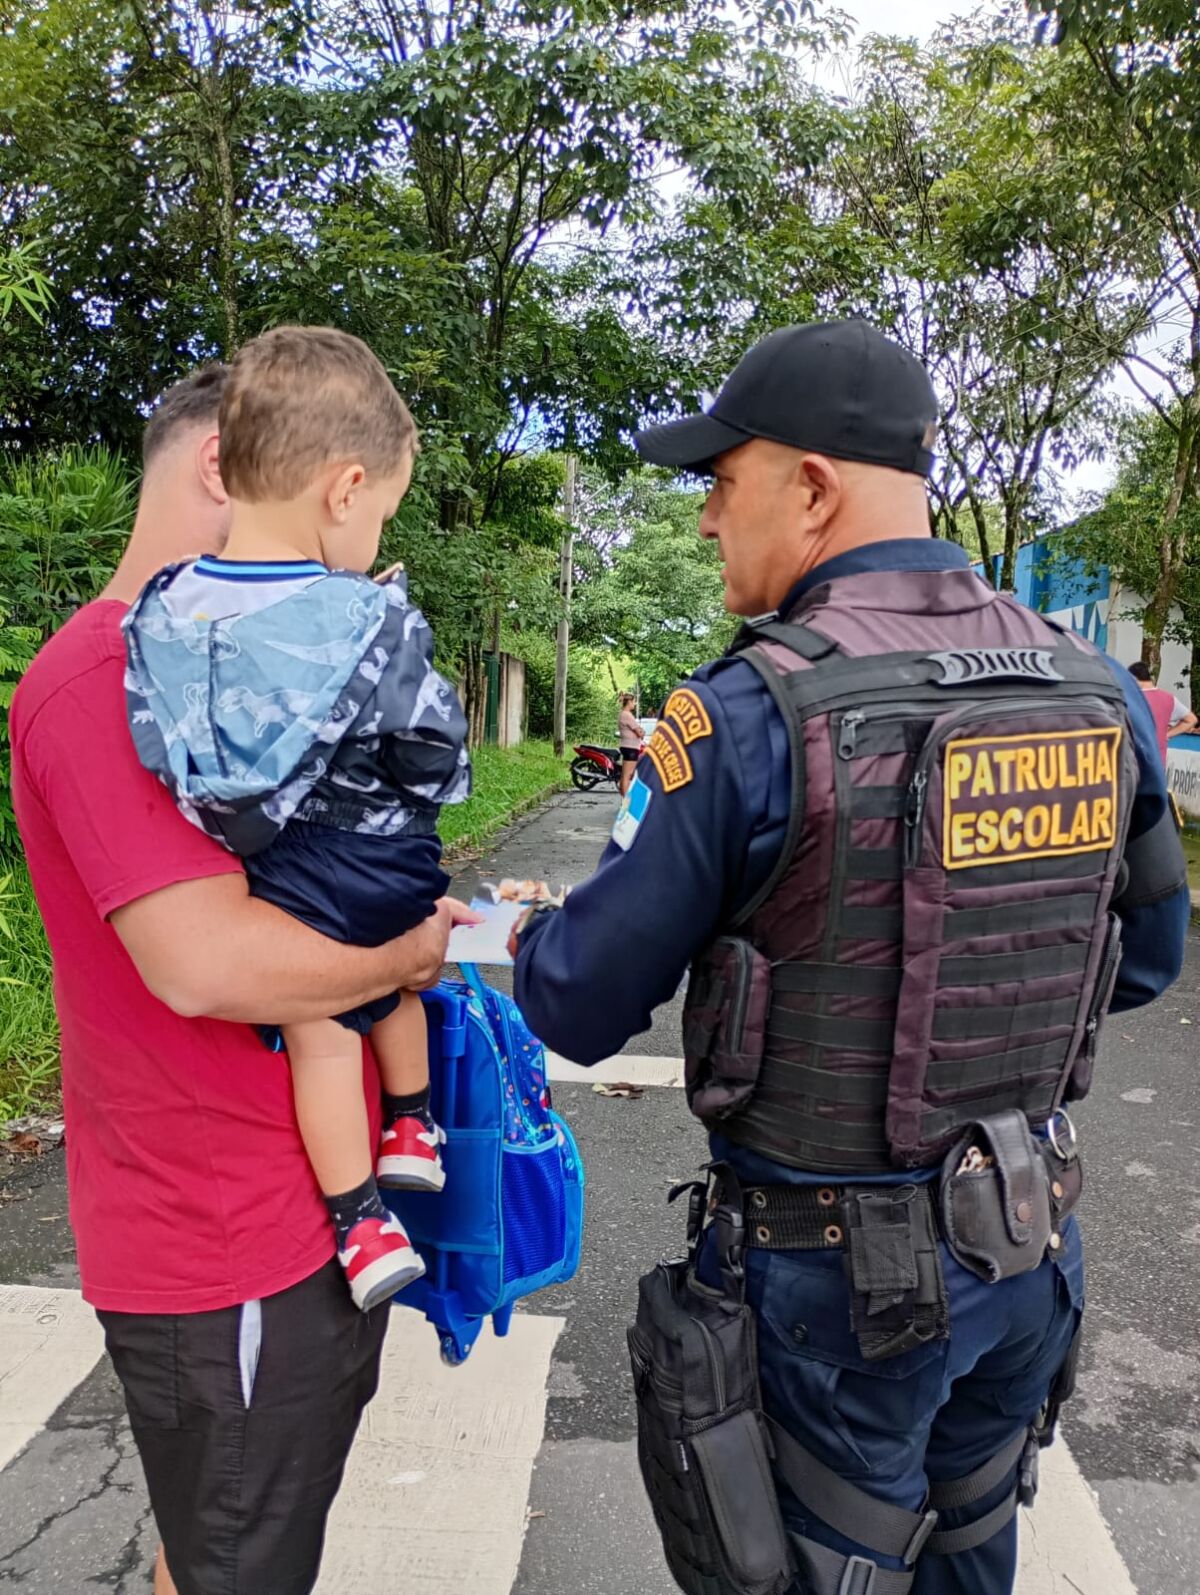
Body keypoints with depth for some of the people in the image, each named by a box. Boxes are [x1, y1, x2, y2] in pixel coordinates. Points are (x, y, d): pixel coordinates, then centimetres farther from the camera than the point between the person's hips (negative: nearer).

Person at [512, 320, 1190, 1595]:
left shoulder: (749, 713, -23)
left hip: (849, 1268, -5)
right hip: (1037, 1247, 6)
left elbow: (579, 1011, -15)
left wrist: (532, 939, 6)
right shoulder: (1097, 692, -5)